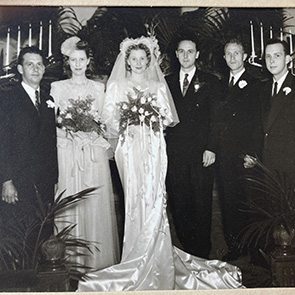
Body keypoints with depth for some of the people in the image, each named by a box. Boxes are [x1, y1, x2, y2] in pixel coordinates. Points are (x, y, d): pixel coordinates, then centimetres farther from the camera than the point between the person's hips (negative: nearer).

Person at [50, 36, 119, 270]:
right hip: (67, 152, -1)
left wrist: (94, 124, -6)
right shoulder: (57, 87, 9)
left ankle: (97, 258, 11)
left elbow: (105, 121, 13)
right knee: (69, 202, -2)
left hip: (94, 152, 1)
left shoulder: (98, 88, 12)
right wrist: (66, 125, -11)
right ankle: (71, 258, 9)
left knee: (95, 203, 0)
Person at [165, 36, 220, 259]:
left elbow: (215, 118, 1)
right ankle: (186, 248, 19)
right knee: (178, 204, 5)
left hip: (201, 153, -2)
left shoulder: (210, 82, 7)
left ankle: (202, 252, 16)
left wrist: (211, 148, -8)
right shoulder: (167, 82, 13)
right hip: (174, 154, 2)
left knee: (202, 204, 3)